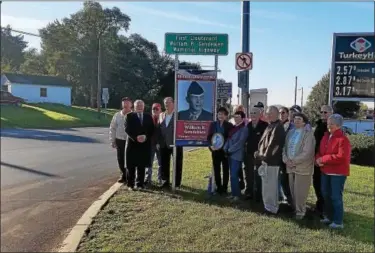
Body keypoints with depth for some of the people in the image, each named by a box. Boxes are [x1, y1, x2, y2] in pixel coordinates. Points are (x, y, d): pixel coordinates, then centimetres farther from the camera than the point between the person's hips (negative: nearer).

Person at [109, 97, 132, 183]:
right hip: (120, 140, 3)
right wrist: (112, 141, 6)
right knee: (120, 159, 11)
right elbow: (112, 128, 7)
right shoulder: (117, 115, 2)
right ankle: (124, 174, 29)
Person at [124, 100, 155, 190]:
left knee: (142, 165, 6)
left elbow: (152, 129, 5)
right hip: (132, 143, -2)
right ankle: (130, 184, 11)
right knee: (131, 166, 2)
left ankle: (140, 184, 14)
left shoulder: (148, 117, 11)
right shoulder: (129, 116, 4)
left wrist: (145, 136, -12)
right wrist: (136, 137, -18)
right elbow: (127, 129, -6)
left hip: (144, 144, 2)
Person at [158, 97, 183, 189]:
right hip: (164, 144, 5)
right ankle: (165, 182, 20)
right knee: (164, 164, 9)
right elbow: (159, 129, 10)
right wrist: (158, 142, 5)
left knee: (177, 164, 6)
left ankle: (177, 183, 16)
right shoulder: (162, 115, 11)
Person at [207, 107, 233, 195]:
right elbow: (209, 137, 5)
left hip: (225, 150, -2)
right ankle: (218, 187, 17)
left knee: (225, 170, 5)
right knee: (216, 170, 6)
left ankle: (224, 188, 14)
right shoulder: (213, 124, 6)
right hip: (215, 150, 2)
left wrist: (224, 145, -14)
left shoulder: (229, 125, -1)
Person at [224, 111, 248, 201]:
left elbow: (241, 142, -16)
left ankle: (237, 194, 6)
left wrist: (230, 150, -12)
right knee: (233, 175, 12)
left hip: (237, 155, -7)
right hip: (230, 154, 7)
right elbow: (229, 139, 13)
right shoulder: (233, 127, 12)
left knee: (234, 175, -7)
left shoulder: (244, 128, -10)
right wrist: (226, 149, 1)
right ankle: (234, 193, 21)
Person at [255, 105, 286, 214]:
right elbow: (263, 142, 17)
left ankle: (271, 208, 12)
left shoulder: (277, 128, -16)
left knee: (269, 186, 0)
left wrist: (263, 156, -12)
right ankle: (272, 206, 31)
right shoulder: (271, 126, 15)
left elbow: (272, 145, -21)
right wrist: (260, 154, 4)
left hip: (271, 161, -10)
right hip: (267, 160, 10)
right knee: (271, 185, 19)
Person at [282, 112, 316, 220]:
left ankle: (300, 212, 16)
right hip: (290, 166, 6)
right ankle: (295, 209, 26)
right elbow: (285, 147, 12)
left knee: (300, 192, 1)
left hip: (302, 167, -6)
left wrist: (294, 161, -16)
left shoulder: (308, 133, -9)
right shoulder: (290, 132, 11)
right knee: (293, 191, 12)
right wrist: (286, 160, -5)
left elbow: (307, 152, -16)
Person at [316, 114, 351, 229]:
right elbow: (320, 151, 14)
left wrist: (323, 159, -20)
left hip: (338, 173, -8)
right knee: (325, 195, 16)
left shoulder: (343, 139, -16)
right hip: (325, 171, 8)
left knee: (336, 197, -2)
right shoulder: (326, 136, 10)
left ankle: (338, 222, 9)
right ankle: (328, 217, 30)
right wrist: (318, 159, -8)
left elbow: (342, 157, -26)